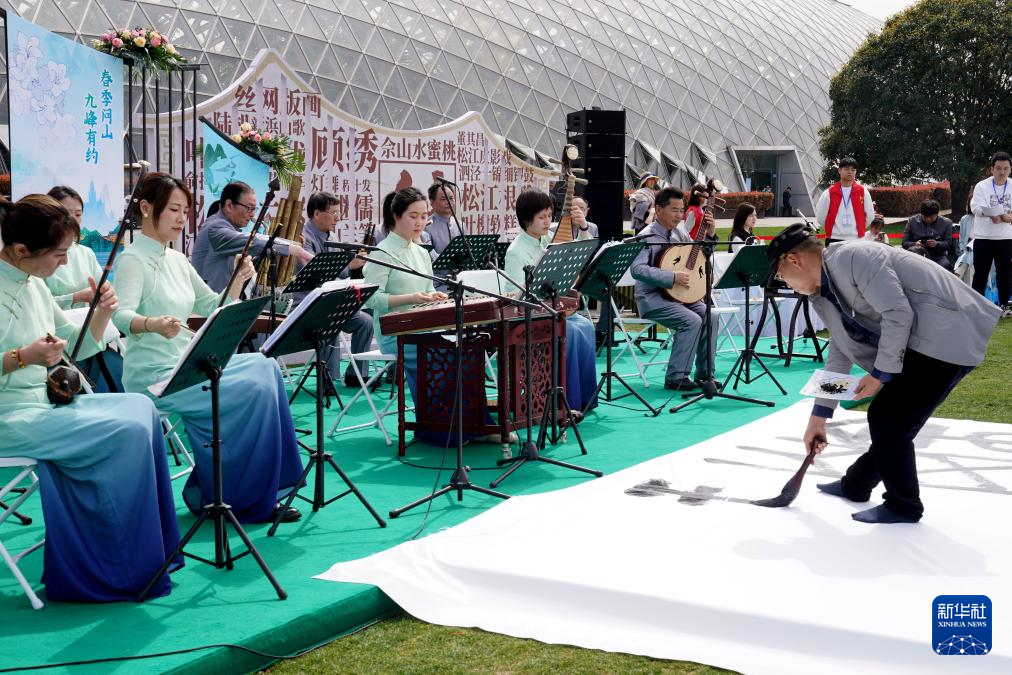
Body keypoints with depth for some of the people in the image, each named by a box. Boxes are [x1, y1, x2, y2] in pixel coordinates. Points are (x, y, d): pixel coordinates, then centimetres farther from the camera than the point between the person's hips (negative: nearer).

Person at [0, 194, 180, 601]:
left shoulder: (34, 286, 11)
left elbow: (77, 346, 16)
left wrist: (102, 313, -1)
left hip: (43, 401, 9)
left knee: (139, 408, -3)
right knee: (126, 431, -19)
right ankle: (123, 570, -9)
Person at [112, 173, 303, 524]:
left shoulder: (177, 260, 14)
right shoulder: (133, 260, -10)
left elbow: (214, 307, 16)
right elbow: (122, 316, -27)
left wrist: (238, 280, -2)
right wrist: (153, 324, -48)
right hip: (154, 374, -8)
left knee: (264, 368, -7)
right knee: (254, 389, -18)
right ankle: (245, 499, -5)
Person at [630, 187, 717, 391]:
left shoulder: (680, 232, 10)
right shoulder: (647, 236, -13)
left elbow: (699, 257, 22)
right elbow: (637, 269, -27)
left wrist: (710, 235, 5)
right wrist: (673, 277, -28)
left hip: (679, 295, 8)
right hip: (652, 299, -7)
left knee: (710, 317, -10)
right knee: (692, 321, -25)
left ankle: (704, 373, 0)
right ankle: (675, 378, -15)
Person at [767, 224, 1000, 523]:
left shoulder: (850, 257, -16)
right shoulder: (827, 290, 15)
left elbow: (898, 313, -21)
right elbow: (839, 354, 22)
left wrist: (880, 373, -12)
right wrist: (818, 418, 24)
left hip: (948, 336, -10)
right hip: (925, 340, 10)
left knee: (888, 420, -6)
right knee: (886, 418, 17)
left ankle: (903, 507, 9)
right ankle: (855, 485, 35)